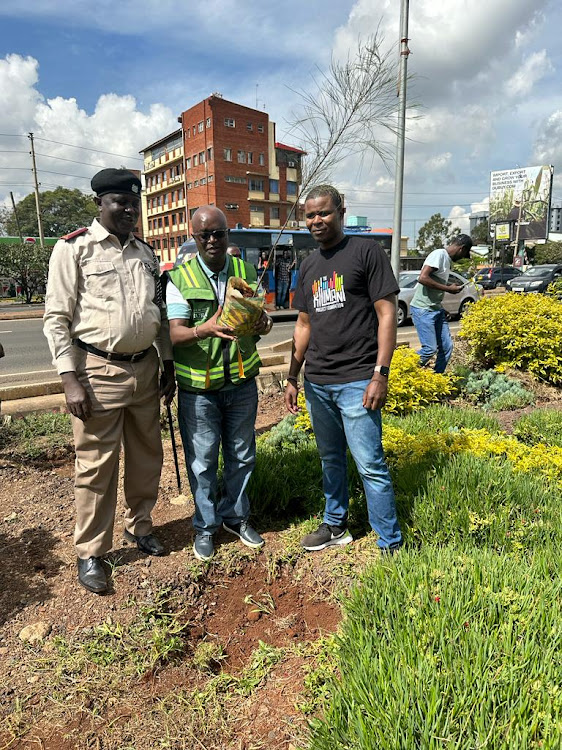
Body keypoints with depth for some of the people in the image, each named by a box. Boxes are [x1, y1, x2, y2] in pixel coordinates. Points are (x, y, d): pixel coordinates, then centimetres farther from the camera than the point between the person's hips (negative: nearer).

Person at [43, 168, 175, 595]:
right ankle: (91, 553, 22)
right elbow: (56, 318, -6)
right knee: (97, 466, 3)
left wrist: (168, 364, 13)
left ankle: (140, 526, 37)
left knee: (147, 456, 15)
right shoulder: (74, 248, -3)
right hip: (98, 371, -5)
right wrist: (71, 379, -14)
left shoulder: (146, 253, 13)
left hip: (145, 368, 6)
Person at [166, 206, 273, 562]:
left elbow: (261, 317, 9)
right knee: (203, 460, 7)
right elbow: (175, 333, -11)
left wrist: (264, 323, -17)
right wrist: (205, 330, -33)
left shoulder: (247, 272, 7)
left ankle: (235, 515, 36)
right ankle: (206, 526, 28)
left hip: (242, 382, 3)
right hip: (198, 386, -3)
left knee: (242, 455, 15)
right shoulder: (180, 278, -4)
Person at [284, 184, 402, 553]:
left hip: (356, 381, -6)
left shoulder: (366, 251, -4)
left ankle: (391, 545, 12)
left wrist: (380, 373, -16)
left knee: (370, 464, -3)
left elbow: (387, 313, -8)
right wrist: (292, 377, 16)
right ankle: (336, 524, 35)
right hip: (316, 381, 6)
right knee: (331, 459, 18)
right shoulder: (309, 265, 14)